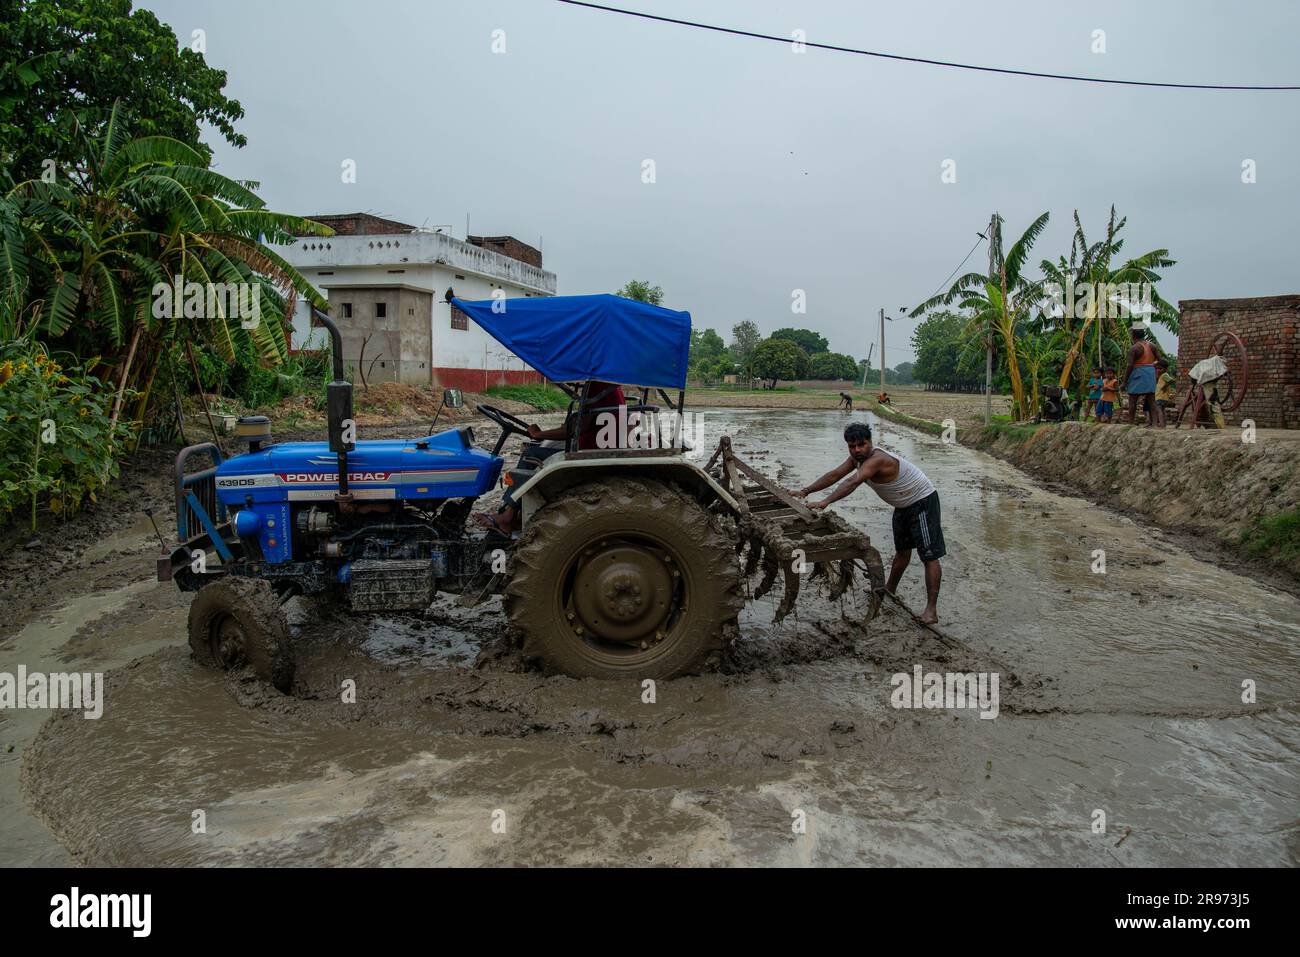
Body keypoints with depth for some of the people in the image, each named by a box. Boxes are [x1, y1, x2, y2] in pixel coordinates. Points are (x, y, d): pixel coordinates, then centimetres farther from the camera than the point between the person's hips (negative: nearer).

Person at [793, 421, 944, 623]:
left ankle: (931, 610, -13)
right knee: (902, 550, 24)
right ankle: (890, 589, 40)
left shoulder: (877, 459, -33)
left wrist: (825, 502, -54)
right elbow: (835, 474, -5)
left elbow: (852, 482, -46)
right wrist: (806, 491, -14)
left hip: (923, 501, -10)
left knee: (929, 555, -11)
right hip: (904, 505, 10)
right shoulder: (857, 457, -4)